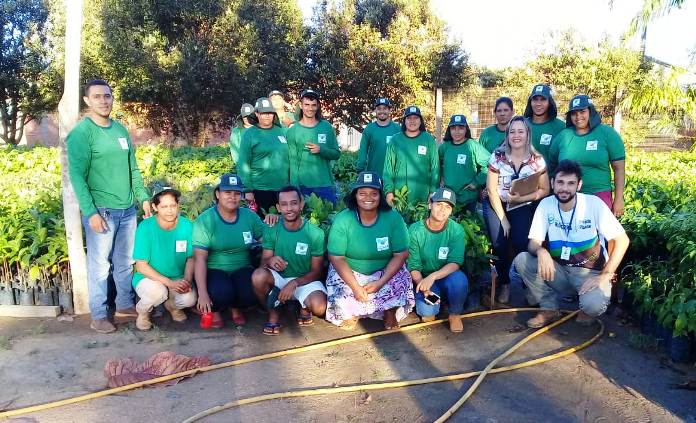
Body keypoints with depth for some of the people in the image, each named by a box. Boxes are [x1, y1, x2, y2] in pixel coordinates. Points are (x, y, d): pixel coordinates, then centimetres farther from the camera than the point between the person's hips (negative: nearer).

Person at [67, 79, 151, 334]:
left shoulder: (121, 130, 10)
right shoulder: (81, 133, -8)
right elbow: (77, 176, -12)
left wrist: (144, 198, 9)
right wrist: (91, 212, -18)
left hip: (127, 209, 6)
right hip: (102, 210, -6)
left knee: (125, 262, 14)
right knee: (100, 265, 2)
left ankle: (124, 305, 27)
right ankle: (98, 315, 13)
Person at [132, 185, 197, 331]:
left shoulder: (187, 226, -9)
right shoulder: (145, 227, -17)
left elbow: (191, 258, 1)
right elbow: (141, 266, -16)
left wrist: (187, 280, -18)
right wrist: (170, 282, -25)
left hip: (178, 279, 3)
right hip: (148, 277, -2)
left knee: (189, 299, -26)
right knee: (157, 291, -35)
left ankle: (171, 305, 13)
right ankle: (142, 312, 2)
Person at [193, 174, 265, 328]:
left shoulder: (249, 216, 3)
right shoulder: (205, 220, -10)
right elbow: (199, 258, -16)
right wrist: (202, 293, -23)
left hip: (242, 270, 3)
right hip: (214, 271, -3)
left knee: (253, 292, -28)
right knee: (222, 292, -34)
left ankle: (236, 308, 10)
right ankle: (214, 310, 5)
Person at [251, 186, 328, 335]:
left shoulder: (316, 233, -13)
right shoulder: (272, 230, -8)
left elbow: (316, 272, -7)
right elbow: (263, 261, -5)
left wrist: (294, 283, -25)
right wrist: (270, 260, -31)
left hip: (304, 280, -1)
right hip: (279, 278, 2)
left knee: (319, 307, -32)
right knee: (258, 276, -32)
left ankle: (304, 307, 7)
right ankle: (272, 313, -5)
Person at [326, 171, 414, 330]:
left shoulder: (393, 218, -14)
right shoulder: (342, 220, -16)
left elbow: (400, 255, -12)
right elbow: (336, 258, -15)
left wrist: (380, 283, -23)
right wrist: (355, 287, -25)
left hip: (386, 271, 1)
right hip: (349, 272, 0)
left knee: (400, 287, -27)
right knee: (341, 300, -25)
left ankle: (390, 311, 7)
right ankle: (352, 313, 12)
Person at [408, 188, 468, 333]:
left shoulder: (456, 230, -12)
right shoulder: (415, 230, -12)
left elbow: (455, 262, -19)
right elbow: (413, 266, -10)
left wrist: (432, 277, -35)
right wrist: (423, 285, -30)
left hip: (447, 276, 1)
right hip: (423, 278, -1)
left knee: (459, 280, -35)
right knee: (427, 312, -29)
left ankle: (455, 315, -4)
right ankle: (429, 309, 12)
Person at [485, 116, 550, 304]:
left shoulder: (537, 160, -5)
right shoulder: (497, 156, -8)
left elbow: (544, 190, -2)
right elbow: (492, 190, -8)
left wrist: (521, 198, -19)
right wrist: (503, 218, -10)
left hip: (522, 206, 0)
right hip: (496, 204, 0)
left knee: (521, 243, -19)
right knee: (499, 243, -17)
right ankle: (504, 284, 6)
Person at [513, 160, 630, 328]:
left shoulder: (593, 203, -15)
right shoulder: (546, 205, -7)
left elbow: (622, 240, -13)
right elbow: (533, 243, -9)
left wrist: (605, 276, -21)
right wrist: (541, 251, -35)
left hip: (590, 272, -3)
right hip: (559, 270, 4)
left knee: (593, 304, -34)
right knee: (521, 260, -20)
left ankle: (588, 309, 6)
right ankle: (550, 309, -2)